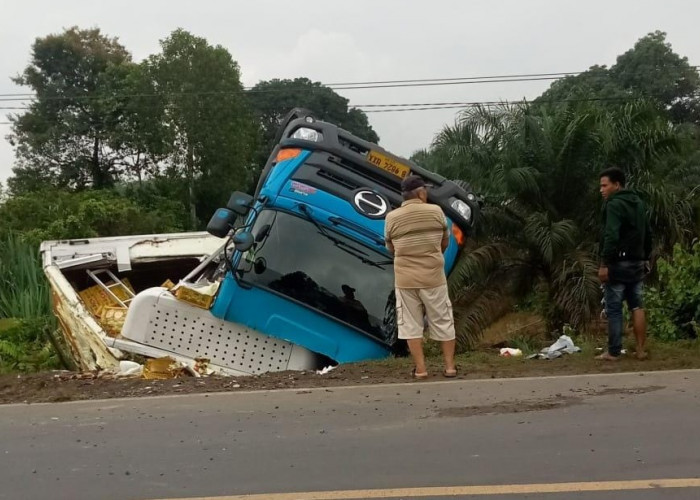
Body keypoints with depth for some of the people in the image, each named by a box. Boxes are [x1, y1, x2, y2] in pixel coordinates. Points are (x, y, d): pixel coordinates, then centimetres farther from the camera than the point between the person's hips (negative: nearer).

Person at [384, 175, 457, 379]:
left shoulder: (391, 217, -1)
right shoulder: (436, 211, -3)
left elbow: (391, 248, 9)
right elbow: (445, 243, 8)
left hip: (405, 278, 0)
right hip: (433, 276, 0)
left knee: (411, 324, 9)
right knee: (443, 321, 11)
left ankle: (420, 369, 9)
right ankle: (450, 366, 17)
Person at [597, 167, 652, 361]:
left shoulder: (614, 205, -13)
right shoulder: (638, 203, 15)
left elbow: (611, 236, -24)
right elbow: (647, 234, 21)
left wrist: (604, 264, -24)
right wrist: (645, 258, 25)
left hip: (618, 264, -8)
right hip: (637, 263, 8)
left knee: (614, 309, -1)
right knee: (637, 306, 12)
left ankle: (613, 352, 3)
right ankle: (640, 350, 13)